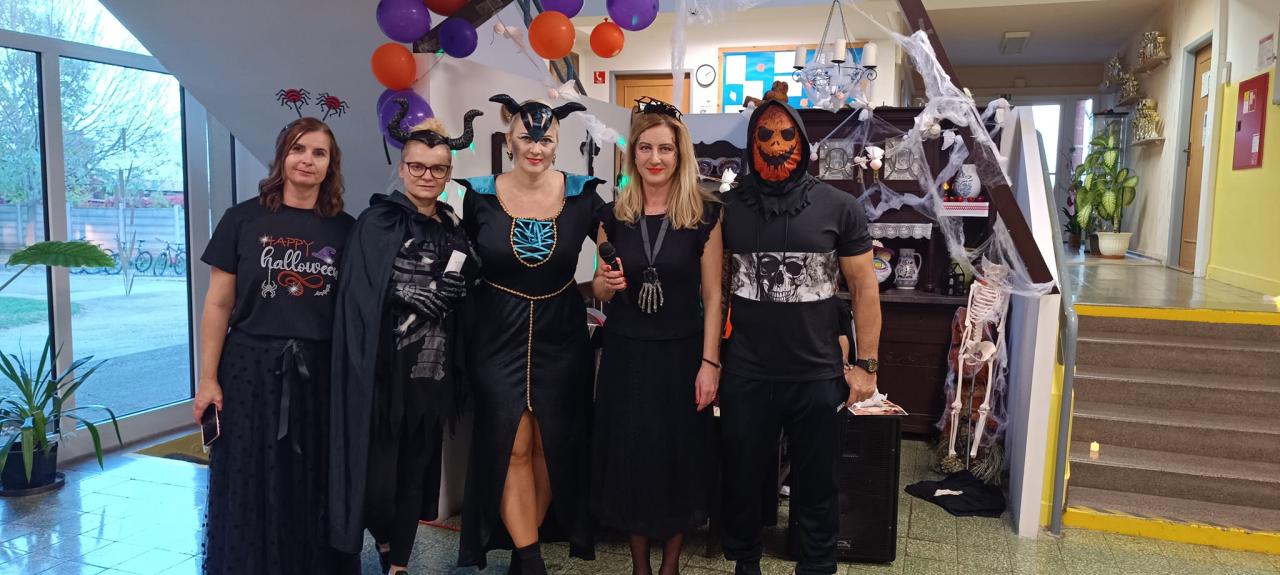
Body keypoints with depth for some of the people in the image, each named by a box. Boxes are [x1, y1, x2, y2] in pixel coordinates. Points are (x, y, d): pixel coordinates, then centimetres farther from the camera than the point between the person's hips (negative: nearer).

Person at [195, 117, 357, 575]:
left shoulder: (344, 229, 3)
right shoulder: (243, 219, -1)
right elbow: (218, 304, 0)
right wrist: (208, 379, -3)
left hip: (321, 373, 1)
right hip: (252, 369, -1)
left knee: (315, 491, 9)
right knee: (251, 490, 8)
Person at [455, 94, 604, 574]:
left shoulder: (582, 194, -4)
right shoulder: (479, 195, -3)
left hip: (560, 336, 1)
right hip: (498, 336, -1)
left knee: (549, 445, 8)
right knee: (512, 447, -1)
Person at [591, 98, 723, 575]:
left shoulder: (705, 213, -6)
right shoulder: (614, 215, 2)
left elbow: (712, 294, -5)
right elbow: (600, 291, 11)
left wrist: (710, 362, -10)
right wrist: (607, 282, -13)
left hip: (681, 351, -2)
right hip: (626, 352, 2)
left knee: (678, 454, 7)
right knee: (629, 454, 9)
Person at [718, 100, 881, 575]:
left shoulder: (839, 208, -3)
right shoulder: (728, 209, 0)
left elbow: (864, 288, 2)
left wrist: (866, 364, -1)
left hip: (818, 377, -1)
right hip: (745, 376, 1)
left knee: (816, 487, 14)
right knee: (741, 480, 15)